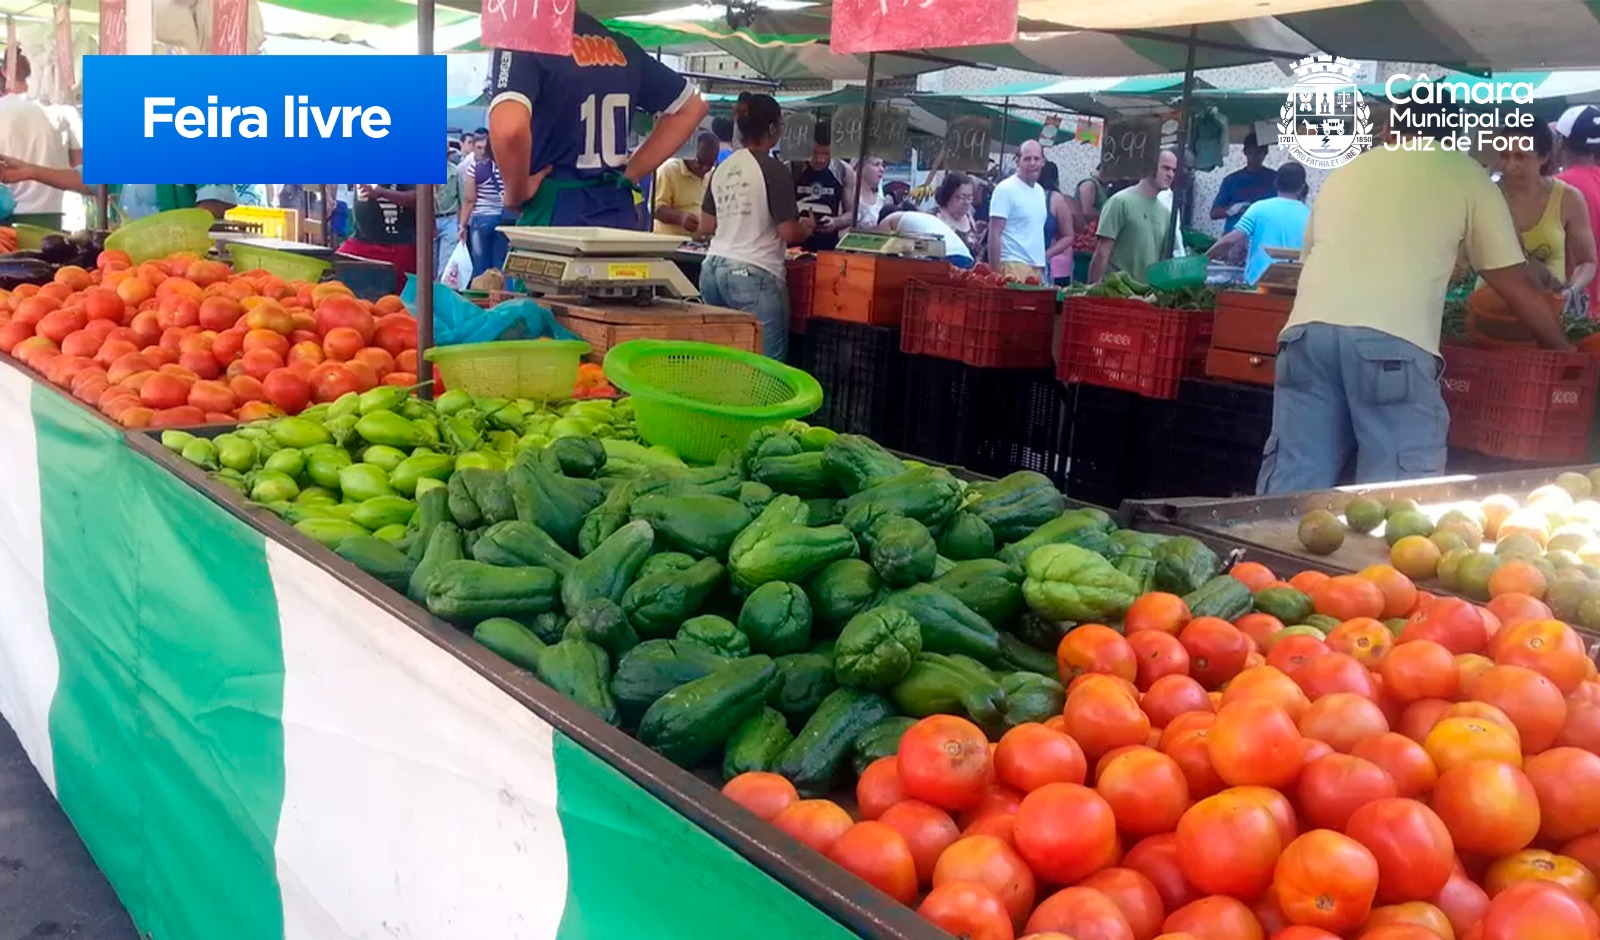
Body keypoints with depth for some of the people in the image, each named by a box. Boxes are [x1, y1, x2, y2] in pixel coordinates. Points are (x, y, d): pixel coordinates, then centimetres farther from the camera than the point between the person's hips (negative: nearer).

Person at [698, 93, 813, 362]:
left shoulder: (722, 169, 11)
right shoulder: (773, 170, -8)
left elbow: (706, 226, 17)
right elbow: (788, 233, -11)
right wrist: (805, 229, 10)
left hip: (713, 269, 7)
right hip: (754, 275, -7)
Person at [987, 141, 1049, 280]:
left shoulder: (1040, 191, 17)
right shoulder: (1006, 189, -6)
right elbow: (994, 234, -10)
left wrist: (1042, 265, 16)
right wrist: (995, 272, -16)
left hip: (1037, 268, 7)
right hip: (1014, 267, -7)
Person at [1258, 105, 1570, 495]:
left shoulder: (1345, 172, 28)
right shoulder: (1465, 173, 17)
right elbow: (1517, 286, 21)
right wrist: (1565, 351, 35)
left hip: (1308, 329, 4)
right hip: (1392, 340, -4)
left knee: (1292, 485, 6)